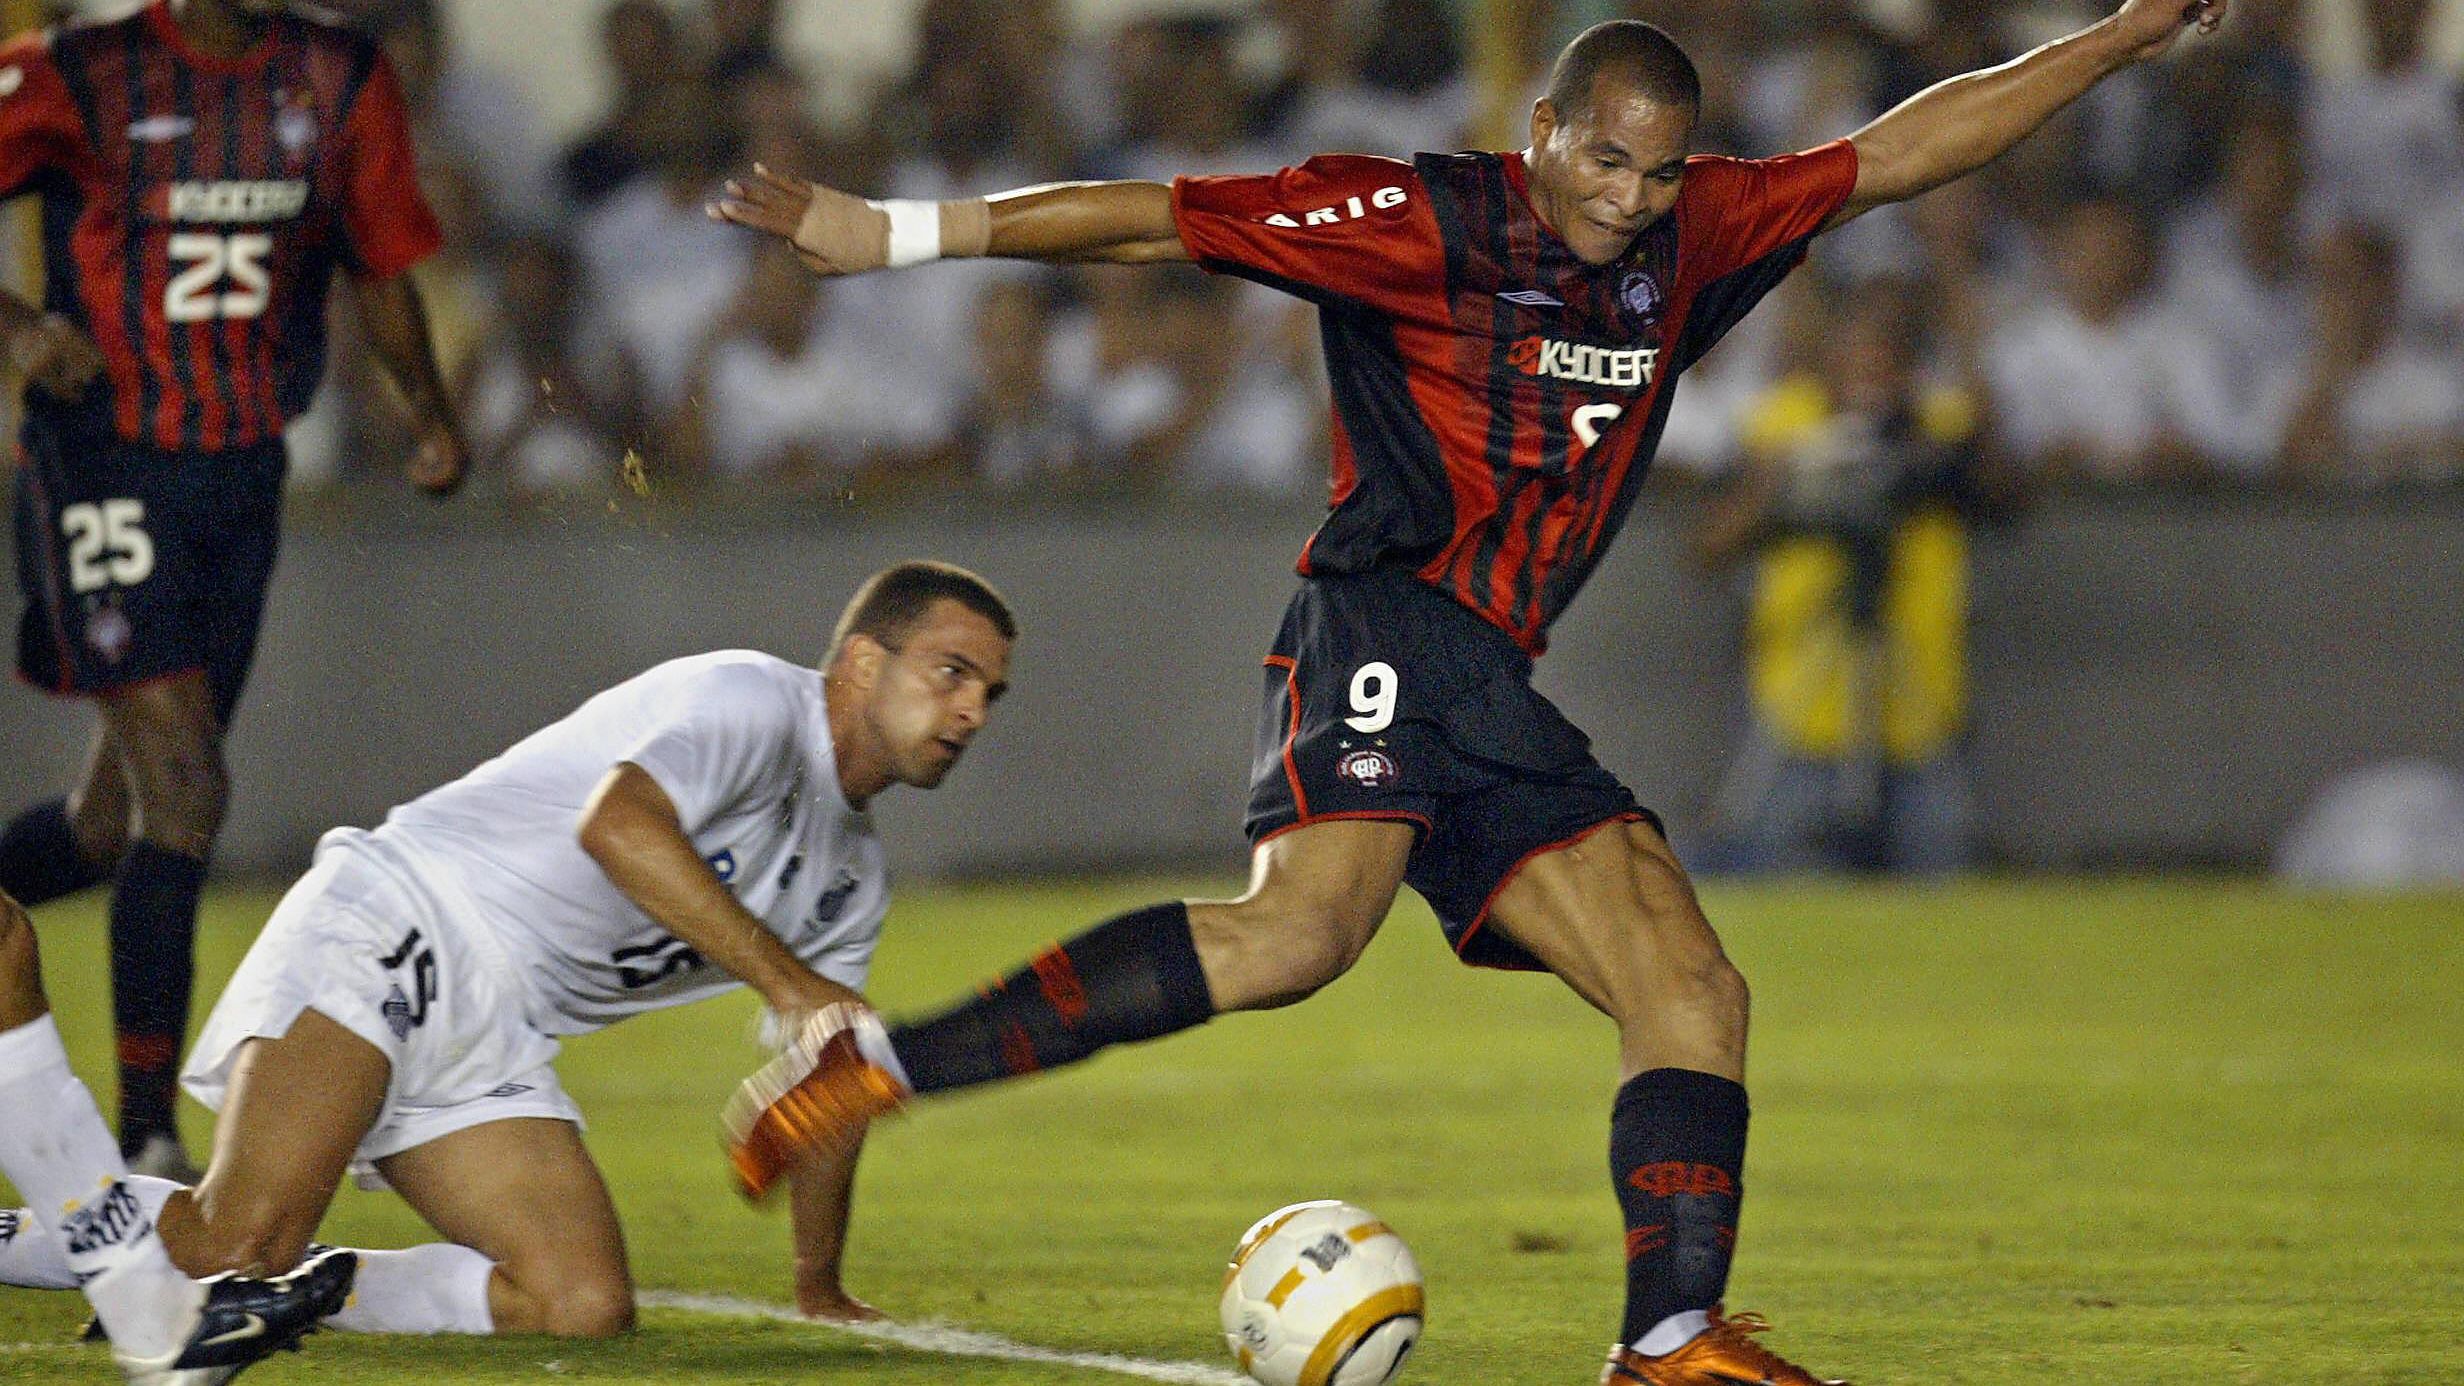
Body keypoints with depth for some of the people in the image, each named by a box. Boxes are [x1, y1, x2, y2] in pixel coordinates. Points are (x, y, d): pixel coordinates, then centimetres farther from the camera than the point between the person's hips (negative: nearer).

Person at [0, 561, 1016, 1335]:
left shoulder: (851, 881, 20)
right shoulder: (752, 700, -9)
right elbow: (618, 825, -28)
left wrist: (819, 1283, 32)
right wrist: (786, 982, -26)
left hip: (493, 1054, 9)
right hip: (388, 937, -9)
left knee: (587, 1306, -13)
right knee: (241, 1238, -27)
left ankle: (288, 1289, -2)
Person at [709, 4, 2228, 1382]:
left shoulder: (1692, 237, 15)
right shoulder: (1420, 220, -4)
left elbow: (1895, 151, 23)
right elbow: (1162, 222, -6)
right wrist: (902, 233, -10)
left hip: (1499, 698, 8)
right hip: (1387, 631, -8)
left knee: (1692, 989, 0)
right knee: (1301, 929, -31)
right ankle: (874, 1062, -33)